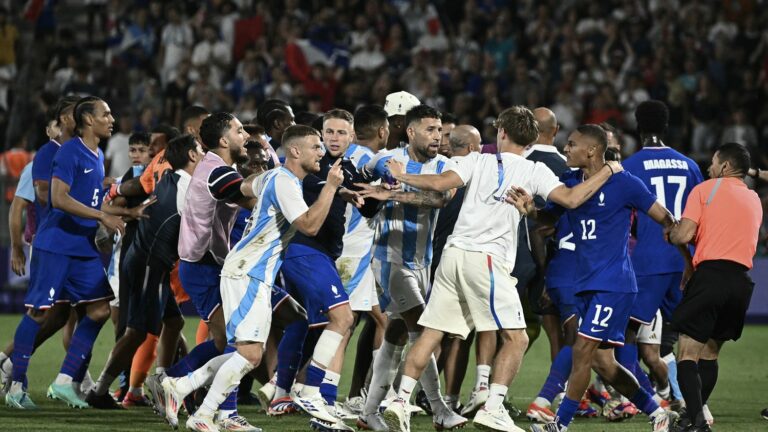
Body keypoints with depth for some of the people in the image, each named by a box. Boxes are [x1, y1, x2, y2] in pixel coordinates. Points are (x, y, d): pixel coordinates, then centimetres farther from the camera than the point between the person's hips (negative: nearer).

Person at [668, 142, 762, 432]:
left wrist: (670, 233, 16)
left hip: (710, 274, -6)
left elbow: (684, 235, -6)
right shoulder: (754, 200, 20)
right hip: (742, 279, 6)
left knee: (688, 352, -7)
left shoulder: (706, 189, 3)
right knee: (710, 354, 17)